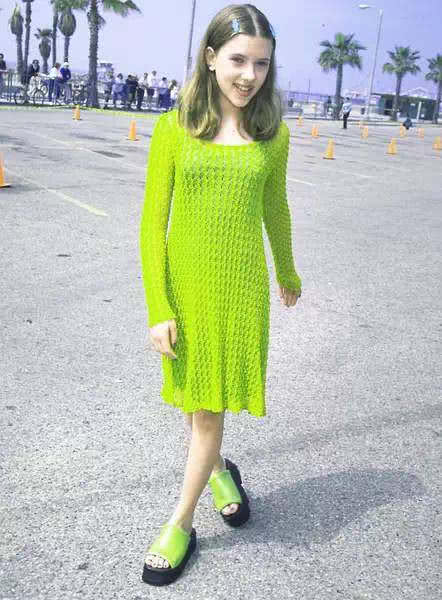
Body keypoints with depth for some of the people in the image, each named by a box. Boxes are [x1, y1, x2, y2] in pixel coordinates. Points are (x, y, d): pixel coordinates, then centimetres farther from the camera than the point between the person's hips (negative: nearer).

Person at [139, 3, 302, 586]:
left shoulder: (272, 135, -1)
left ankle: (180, 525, 23)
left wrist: (287, 273, 26)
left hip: (241, 287, 0)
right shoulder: (174, 128, -6)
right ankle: (218, 469, 46)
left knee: (211, 408, 4)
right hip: (184, 283, 0)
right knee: (195, 402, 13)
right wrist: (158, 309, -9)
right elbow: (152, 222, -5)